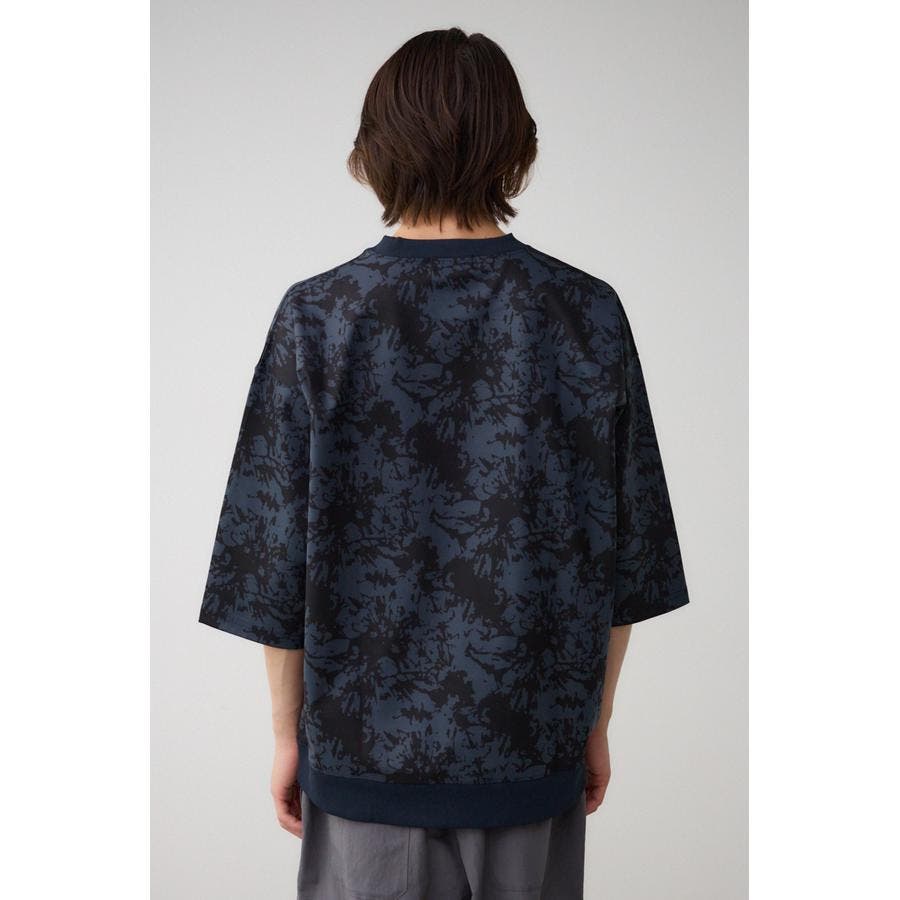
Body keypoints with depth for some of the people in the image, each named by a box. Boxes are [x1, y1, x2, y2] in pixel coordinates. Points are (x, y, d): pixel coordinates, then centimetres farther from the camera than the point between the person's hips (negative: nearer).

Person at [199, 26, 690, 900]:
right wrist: (596, 721, 11)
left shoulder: (317, 319, -12)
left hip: (368, 746, -1)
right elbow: (623, 560, -2)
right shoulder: (588, 314, -7)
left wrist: (286, 732, 5)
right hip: (537, 749, 2)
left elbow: (274, 561, -8)